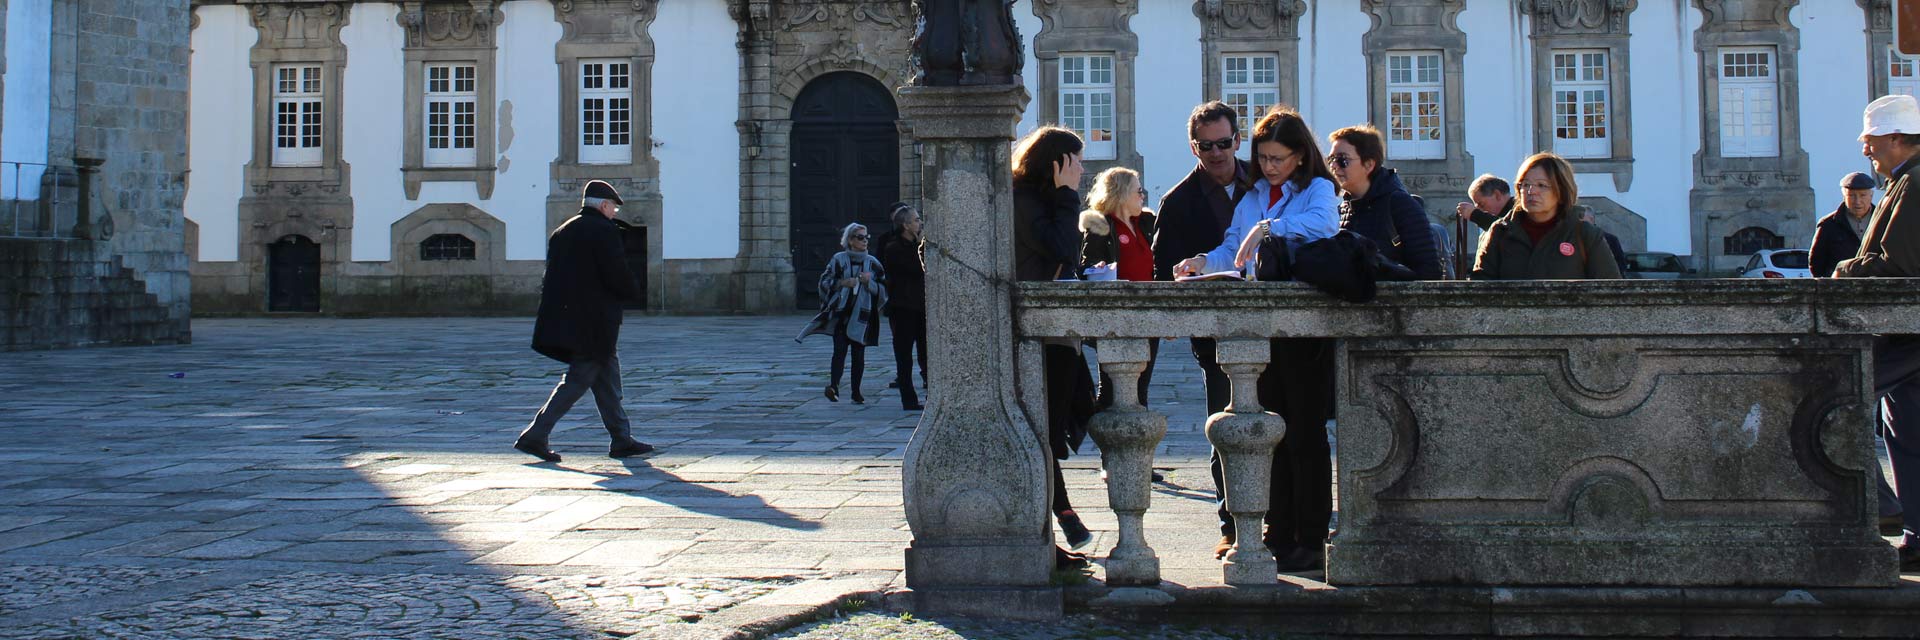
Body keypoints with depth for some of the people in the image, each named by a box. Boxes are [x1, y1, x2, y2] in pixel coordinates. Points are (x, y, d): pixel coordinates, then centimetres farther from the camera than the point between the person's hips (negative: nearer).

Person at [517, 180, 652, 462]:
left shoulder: (562, 232, 14)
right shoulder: (604, 230, -11)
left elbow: (550, 277, 14)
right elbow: (617, 275, -16)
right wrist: (632, 292, 2)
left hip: (565, 318, 9)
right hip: (594, 322, -9)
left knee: (607, 379, 14)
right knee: (578, 380, -5)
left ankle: (622, 440, 18)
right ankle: (535, 436, -8)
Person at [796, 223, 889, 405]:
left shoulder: (873, 263, 9)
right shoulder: (839, 260, 3)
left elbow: (883, 289, 7)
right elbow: (825, 281, 2)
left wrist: (868, 283, -11)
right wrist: (843, 283, -13)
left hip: (862, 314, 2)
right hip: (841, 312, -2)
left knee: (858, 354, 4)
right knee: (840, 350, -15)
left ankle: (856, 392, 9)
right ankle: (834, 385, -26)